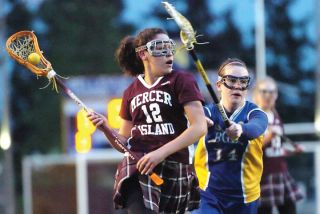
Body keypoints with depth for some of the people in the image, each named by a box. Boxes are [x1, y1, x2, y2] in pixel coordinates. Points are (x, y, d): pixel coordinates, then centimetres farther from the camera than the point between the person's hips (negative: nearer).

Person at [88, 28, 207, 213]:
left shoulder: (182, 81, 1)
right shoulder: (132, 92, 14)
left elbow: (200, 127, -10)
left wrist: (161, 153, -19)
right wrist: (106, 129, -4)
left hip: (173, 169, -2)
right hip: (138, 169, 2)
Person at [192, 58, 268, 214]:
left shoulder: (254, 113, -5)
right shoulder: (209, 113, -1)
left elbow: (256, 128, -28)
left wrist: (240, 129, -51)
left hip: (243, 198, 0)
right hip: (208, 196, 0)